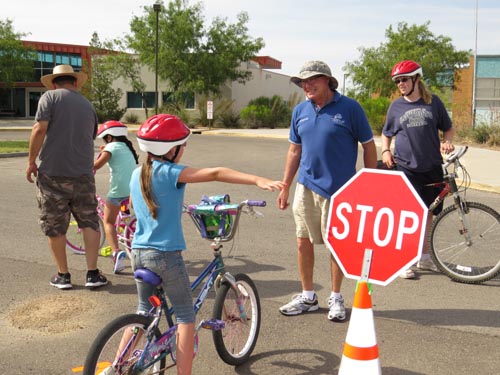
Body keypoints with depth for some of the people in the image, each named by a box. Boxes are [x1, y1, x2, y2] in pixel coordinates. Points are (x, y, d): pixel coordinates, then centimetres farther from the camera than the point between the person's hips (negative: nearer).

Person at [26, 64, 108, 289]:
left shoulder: (50, 97, 0)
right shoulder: (88, 106, 15)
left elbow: (39, 130, -12)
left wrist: (31, 161, -3)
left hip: (53, 173, -3)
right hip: (83, 174, 4)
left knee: (54, 227, 8)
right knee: (89, 223, 13)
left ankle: (63, 275, 16)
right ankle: (93, 273, 10)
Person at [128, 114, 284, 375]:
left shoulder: (137, 174, 7)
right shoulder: (170, 173, -15)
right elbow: (215, 173, -26)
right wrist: (259, 181, -36)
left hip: (139, 252, 7)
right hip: (166, 255, -7)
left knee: (144, 311, 23)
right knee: (185, 316, 7)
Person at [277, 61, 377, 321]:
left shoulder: (349, 108, -8)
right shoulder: (300, 111, 7)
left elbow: (368, 146, -3)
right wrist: (285, 187, 12)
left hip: (339, 189, -4)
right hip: (306, 186, 5)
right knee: (303, 241, 8)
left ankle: (336, 298, 23)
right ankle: (308, 297, 23)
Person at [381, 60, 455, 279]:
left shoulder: (433, 102, 5)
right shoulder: (396, 106, 5)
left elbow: (448, 128, 13)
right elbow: (386, 133, 17)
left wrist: (447, 142, -7)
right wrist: (385, 151, 0)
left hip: (432, 168, 2)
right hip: (405, 167, -2)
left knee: (427, 213, 11)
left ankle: (424, 256, 27)